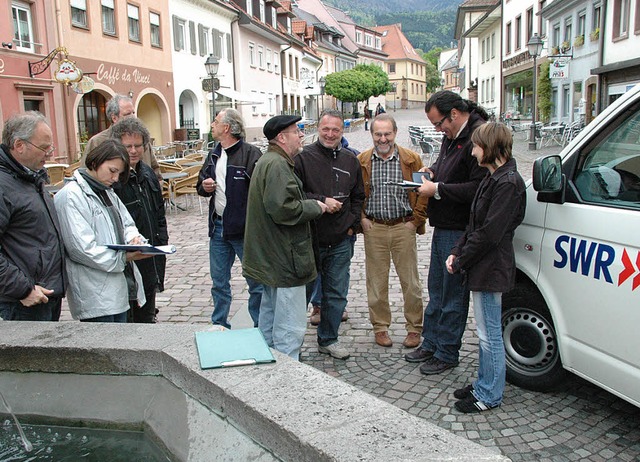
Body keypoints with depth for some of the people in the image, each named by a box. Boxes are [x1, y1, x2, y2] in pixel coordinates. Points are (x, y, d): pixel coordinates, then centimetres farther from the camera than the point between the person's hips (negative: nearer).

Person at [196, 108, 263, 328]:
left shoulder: (251, 153, -12)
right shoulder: (214, 155, 14)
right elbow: (201, 184, 24)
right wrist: (204, 186, 2)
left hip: (244, 228, -7)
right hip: (218, 227, 8)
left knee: (256, 282, 4)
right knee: (219, 282, 17)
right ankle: (219, 326, 32)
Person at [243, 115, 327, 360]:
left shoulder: (266, 161, 17)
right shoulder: (277, 165, -18)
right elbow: (282, 208, -27)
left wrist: (312, 203, 13)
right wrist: (315, 207, -13)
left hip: (268, 258, 12)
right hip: (285, 261, -12)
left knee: (269, 322, 22)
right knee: (289, 329, -5)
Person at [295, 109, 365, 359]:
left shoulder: (350, 160, 9)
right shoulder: (303, 157, -7)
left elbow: (358, 196, 17)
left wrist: (352, 224, 6)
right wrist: (321, 202, -17)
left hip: (341, 242, 4)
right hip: (309, 240, -4)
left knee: (336, 293, 12)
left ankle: (328, 339, 28)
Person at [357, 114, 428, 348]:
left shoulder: (411, 159, 0)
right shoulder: (361, 161, 3)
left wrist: (416, 220, -2)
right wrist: (361, 218, 1)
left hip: (403, 227, -1)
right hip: (374, 228, 1)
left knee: (410, 281, 5)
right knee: (376, 281, 8)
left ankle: (414, 327, 20)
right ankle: (380, 326, 22)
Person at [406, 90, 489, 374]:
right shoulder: (452, 136, 10)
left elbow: (478, 189, -27)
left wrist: (438, 189, -20)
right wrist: (432, 172, 8)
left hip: (459, 231, -10)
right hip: (442, 226, 10)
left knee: (452, 295, 3)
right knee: (436, 290, 18)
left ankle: (447, 354, 18)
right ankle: (430, 344, 32)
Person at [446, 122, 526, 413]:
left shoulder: (508, 183, -19)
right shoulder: (494, 178, 13)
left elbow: (489, 233, -22)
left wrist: (460, 262, -14)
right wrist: (457, 252, 5)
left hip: (491, 269, -10)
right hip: (482, 268, 10)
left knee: (490, 334, 2)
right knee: (486, 332, 19)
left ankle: (490, 395, 16)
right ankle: (483, 385, 33)